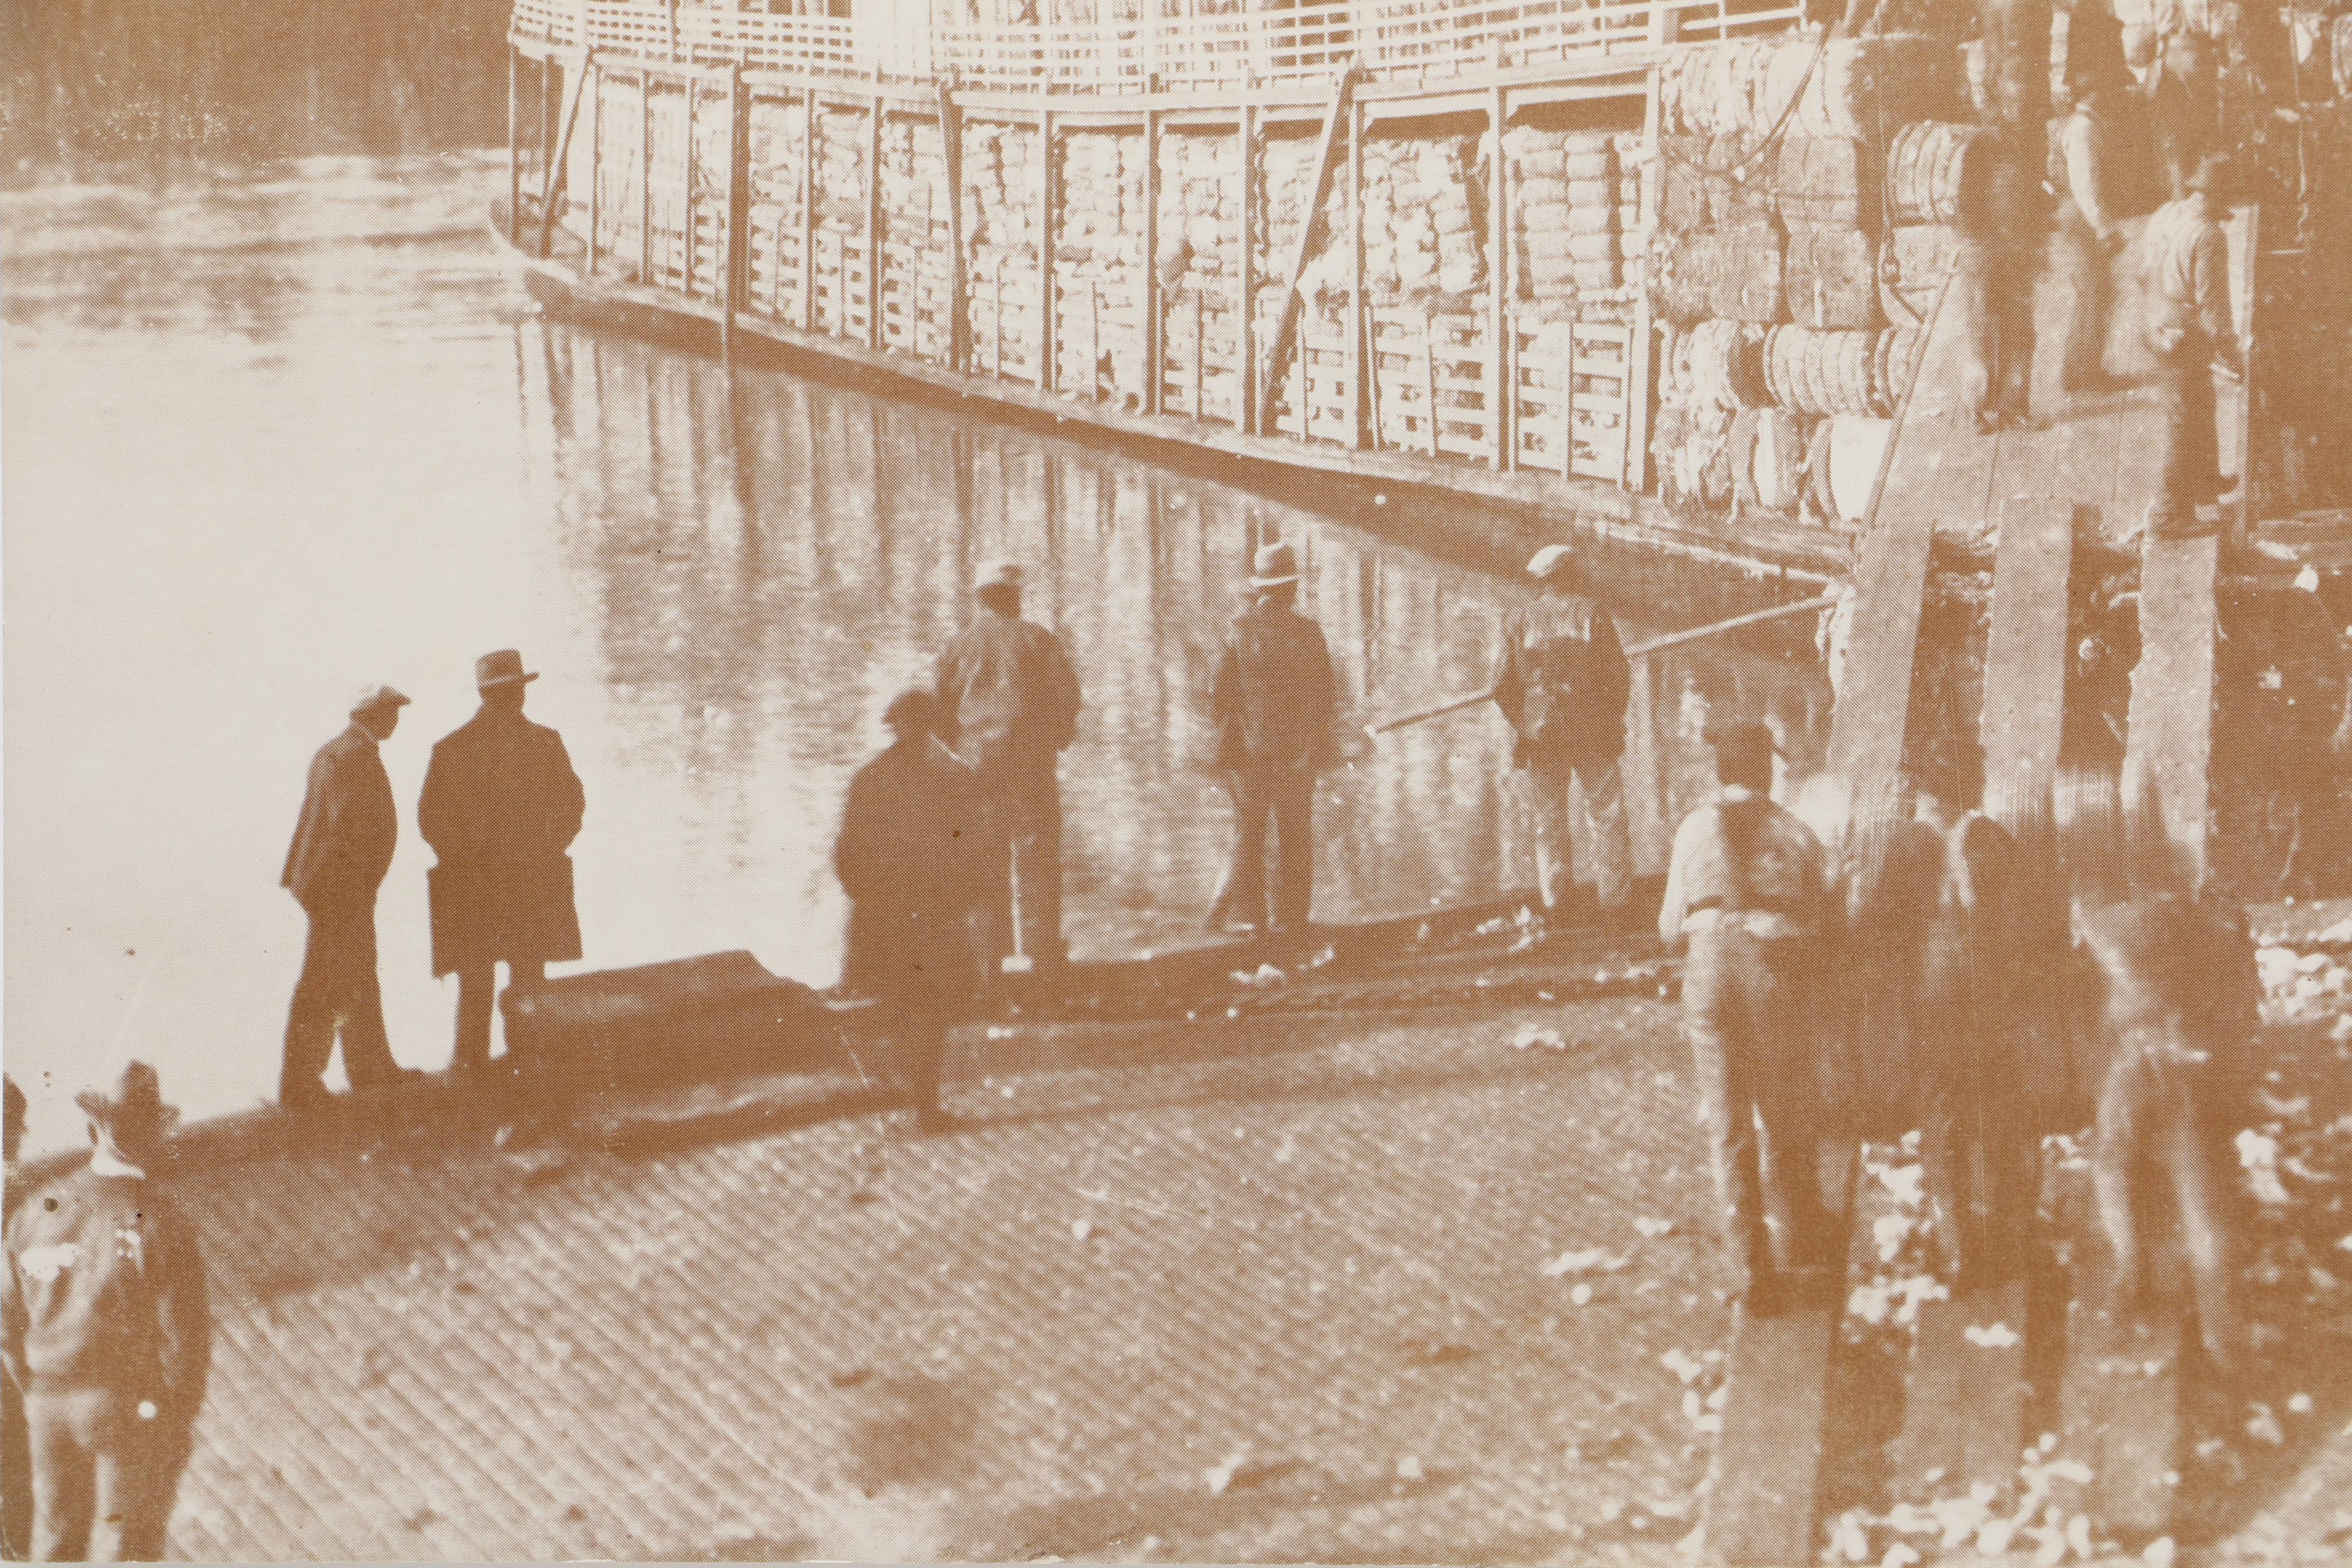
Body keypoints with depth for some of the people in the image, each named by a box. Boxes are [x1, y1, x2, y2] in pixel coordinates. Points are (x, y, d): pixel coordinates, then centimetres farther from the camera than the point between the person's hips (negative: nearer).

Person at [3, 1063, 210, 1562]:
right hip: (132, 1406, -4)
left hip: (50, 1403, 5)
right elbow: (184, 1332, -15)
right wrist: (183, 1416, -2)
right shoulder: (159, 1222, -17)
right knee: (126, 1541, 7)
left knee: (56, 1539, 19)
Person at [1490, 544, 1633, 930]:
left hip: (1539, 735, 1)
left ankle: (1554, 901, 15)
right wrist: (1611, 718, 10)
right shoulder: (1592, 614, -3)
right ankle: (1613, 898, 7)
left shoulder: (1520, 621, 0)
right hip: (1592, 733, -1)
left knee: (1549, 819, 12)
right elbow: (1620, 675, -5)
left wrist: (1522, 724, 14)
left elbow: (1503, 684, -1)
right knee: (1606, 815, 7)